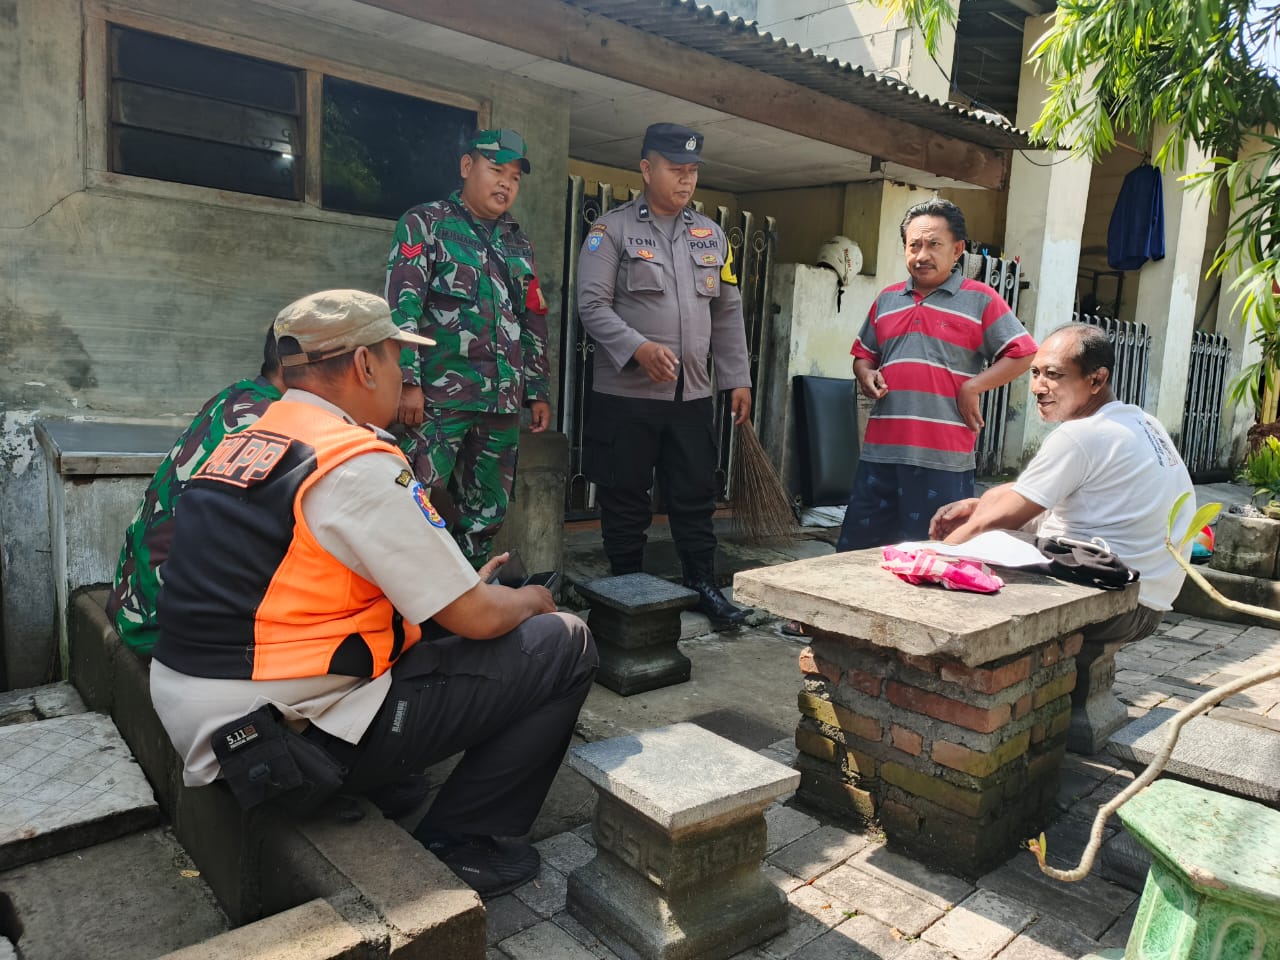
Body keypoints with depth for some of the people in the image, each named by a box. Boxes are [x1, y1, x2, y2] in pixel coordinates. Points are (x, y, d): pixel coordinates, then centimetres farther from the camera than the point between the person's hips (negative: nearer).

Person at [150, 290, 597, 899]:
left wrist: (462, 584, 19)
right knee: (563, 644, -5)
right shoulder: (358, 463, -18)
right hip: (302, 740, -9)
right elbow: (478, 618, -14)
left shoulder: (244, 443, 9)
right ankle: (456, 844, 5)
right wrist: (530, 599, 9)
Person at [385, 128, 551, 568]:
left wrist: (538, 392, 16)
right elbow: (402, 305, -6)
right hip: (439, 396, -5)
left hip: (503, 401, 6)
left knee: (487, 515, 9)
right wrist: (407, 380, -15)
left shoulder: (518, 244, 20)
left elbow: (533, 322, 21)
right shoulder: (425, 223, 4)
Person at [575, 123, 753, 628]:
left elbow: (728, 314, 15)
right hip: (626, 395, -4)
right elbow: (593, 305, -9)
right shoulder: (611, 229, -1)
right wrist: (639, 348, -24)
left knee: (696, 496, 10)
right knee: (626, 501, 6)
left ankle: (703, 585, 23)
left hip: (693, 395, 4)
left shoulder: (711, 235, 14)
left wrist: (739, 379, 10)